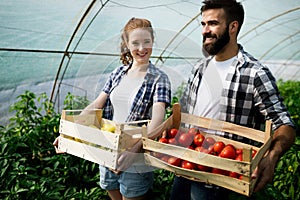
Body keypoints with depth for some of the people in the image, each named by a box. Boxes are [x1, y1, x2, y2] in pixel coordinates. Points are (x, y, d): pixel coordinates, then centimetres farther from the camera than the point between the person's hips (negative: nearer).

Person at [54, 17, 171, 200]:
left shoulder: (159, 79, -11)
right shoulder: (118, 74, 5)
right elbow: (95, 106, 6)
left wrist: (134, 151, -39)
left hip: (136, 161, -5)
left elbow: (157, 120, -24)